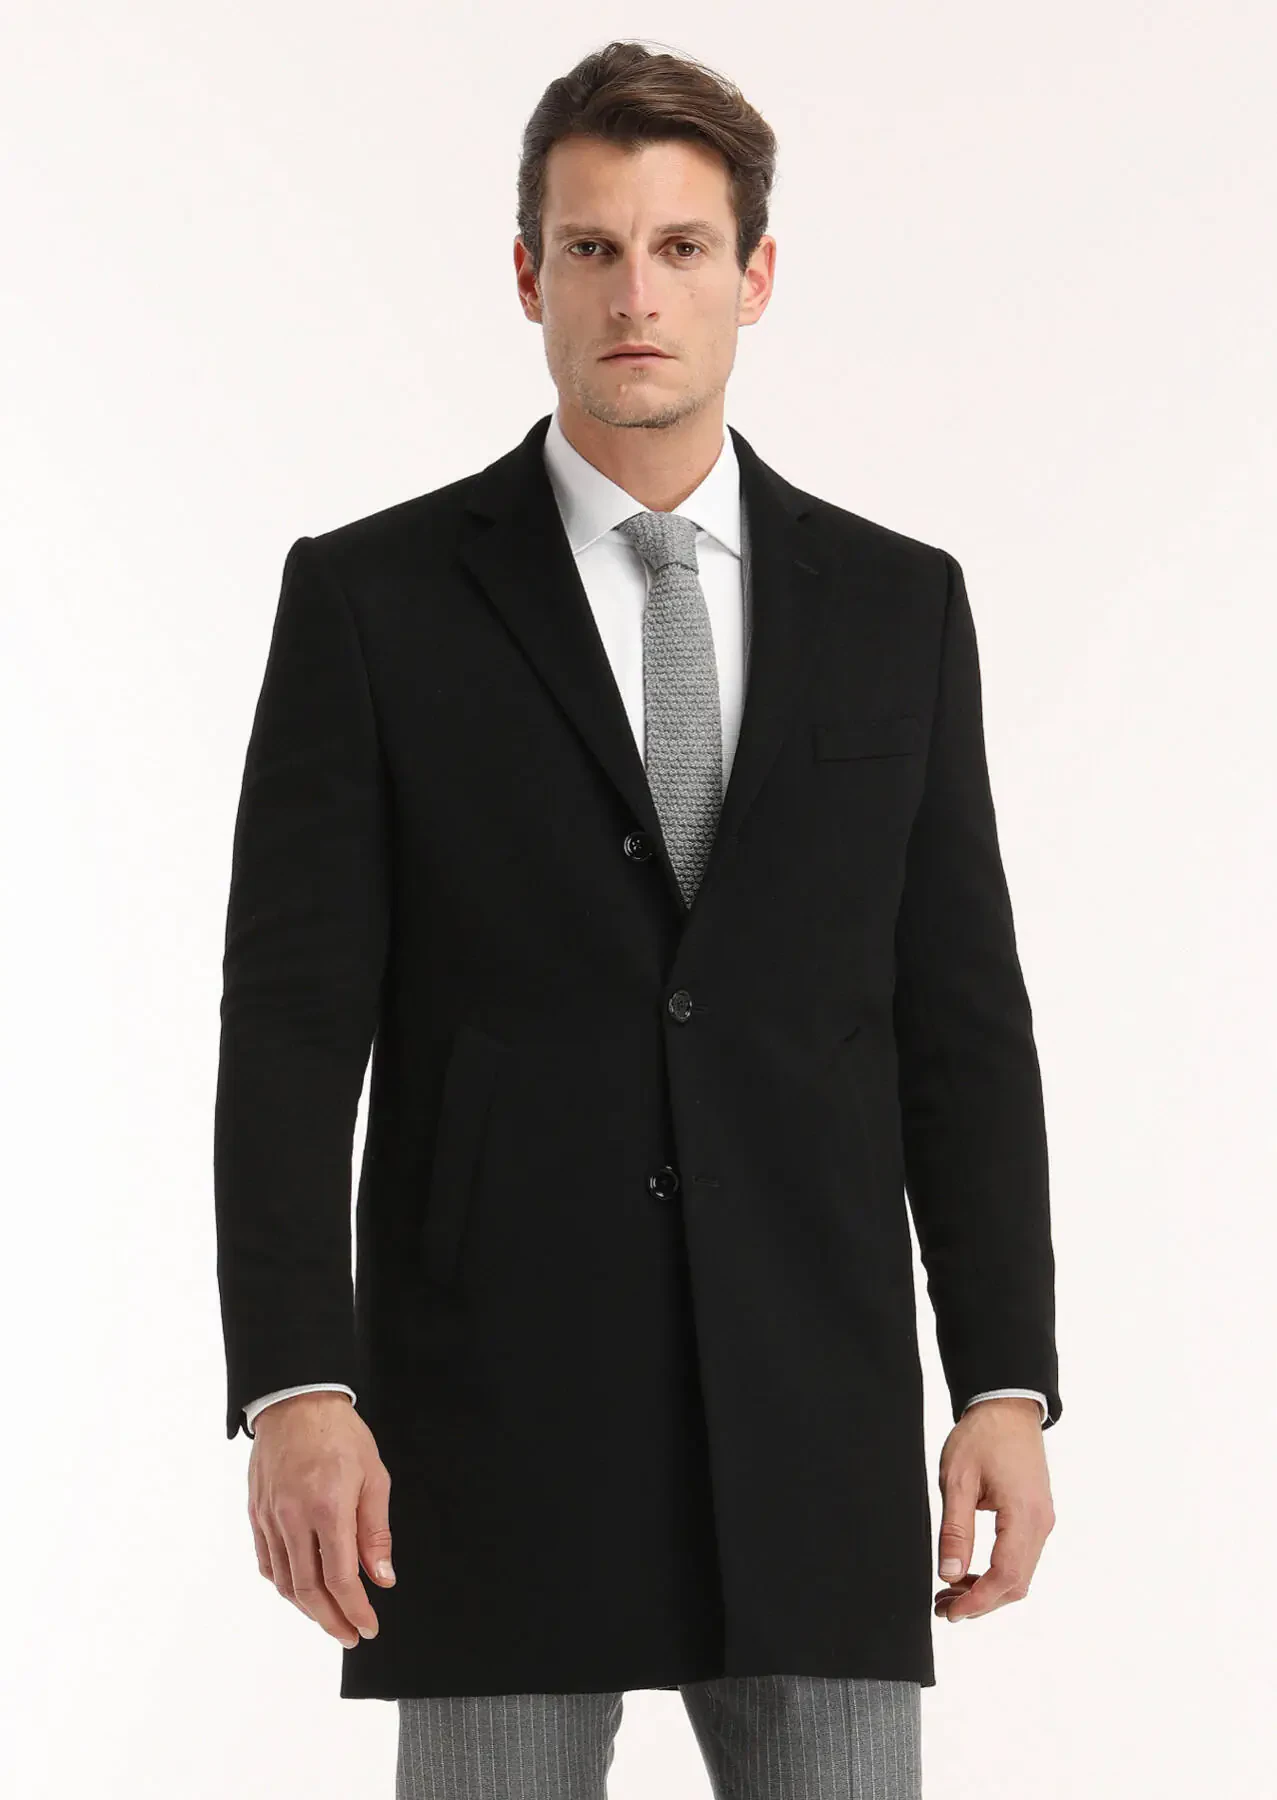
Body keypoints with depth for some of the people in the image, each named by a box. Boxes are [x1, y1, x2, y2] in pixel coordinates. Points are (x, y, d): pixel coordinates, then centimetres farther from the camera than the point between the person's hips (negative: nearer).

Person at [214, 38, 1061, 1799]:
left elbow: (964, 1023, 9)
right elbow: (290, 1027, -3)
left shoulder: (897, 604, 9)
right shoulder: (371, 599, 2)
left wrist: (1007, 1387, 1)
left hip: (813, 1418, 2)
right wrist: (293, 1391, -13)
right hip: (494, 1417, -2)